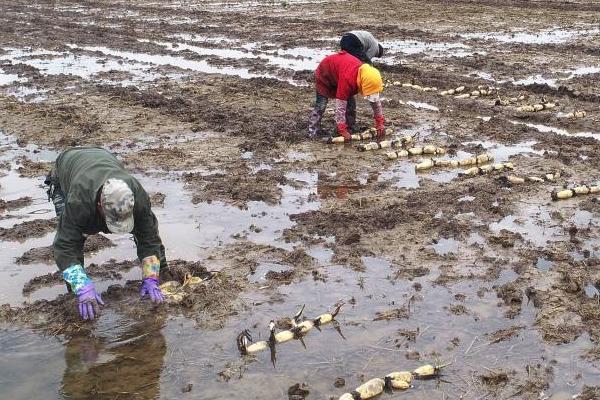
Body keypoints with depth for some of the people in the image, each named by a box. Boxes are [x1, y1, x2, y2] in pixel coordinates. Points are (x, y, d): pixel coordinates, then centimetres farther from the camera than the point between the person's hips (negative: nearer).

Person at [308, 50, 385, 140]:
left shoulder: (368, 77, -25)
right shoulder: (347, 79, -47)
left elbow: (376, 100, -11)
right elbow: (340, 106, -42)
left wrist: (380, 124, -12)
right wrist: (342, 130, -40)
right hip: (325, 74, -6)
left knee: (351, 103, -3)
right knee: (321, 105, -13)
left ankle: (349, 130, 7)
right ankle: (312, 134, -5)